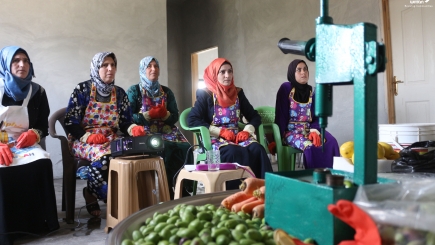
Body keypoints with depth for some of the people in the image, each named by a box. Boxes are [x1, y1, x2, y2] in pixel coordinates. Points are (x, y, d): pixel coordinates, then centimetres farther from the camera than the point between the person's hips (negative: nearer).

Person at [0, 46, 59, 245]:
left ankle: (38, 221, -20)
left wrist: (34, 134, -13)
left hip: (26, 144, 2)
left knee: (42, 163, -32)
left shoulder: (37, 92, 9)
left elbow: (43, 126, 12)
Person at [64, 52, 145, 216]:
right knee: (104, 155, -38)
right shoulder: (82, 89, -2)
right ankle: (91, 193, -8)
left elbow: (125, 123, 5)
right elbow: (70, 122, -6)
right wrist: (88, 136, -23)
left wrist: (134, 129, -19)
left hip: (111, 140, 4)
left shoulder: (120, 93, 10)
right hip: (84, 140, -4)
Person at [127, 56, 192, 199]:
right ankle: (167, 191, -19)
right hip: (145, 133, -4)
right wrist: (148, 115, -16)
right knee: (165, 149, -34)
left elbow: (175, 117, 12)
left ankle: (182, 189, -17)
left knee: (185, 148, -27)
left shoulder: (167, 92, 17)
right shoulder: (134, 91, 6)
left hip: (166, 131, 4)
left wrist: (165, 114, -11)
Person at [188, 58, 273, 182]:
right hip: (215, 139, -4)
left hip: (237, 136, 4)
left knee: (257, 149, -29)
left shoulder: (238, 93, 15)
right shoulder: (206, 94, 2)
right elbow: (192, 120, -9)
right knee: (235, 152, -37)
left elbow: (255, 117, 15)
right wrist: (220, 131, -15)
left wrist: (247, 130, -8)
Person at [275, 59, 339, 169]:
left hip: (309, 130, 4)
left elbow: (317, 116, 8)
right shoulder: (286, 88, -3)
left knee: (331, 143, -24)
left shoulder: (312, 91, 12)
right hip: (291, 131, -4)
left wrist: (314, 131, -13)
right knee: (310, 146, -33)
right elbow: (281, 115, -6)